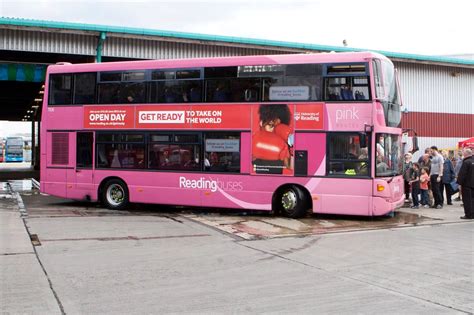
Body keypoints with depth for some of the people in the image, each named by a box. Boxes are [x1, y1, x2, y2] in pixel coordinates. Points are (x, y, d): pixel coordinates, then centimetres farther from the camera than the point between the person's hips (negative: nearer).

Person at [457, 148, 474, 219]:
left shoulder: (466, 162, -17)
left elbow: (462, 174, -18)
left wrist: (460, 183, -12)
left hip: (467, 184, -7)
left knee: (467, 200, -2)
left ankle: (468, 215, -2)